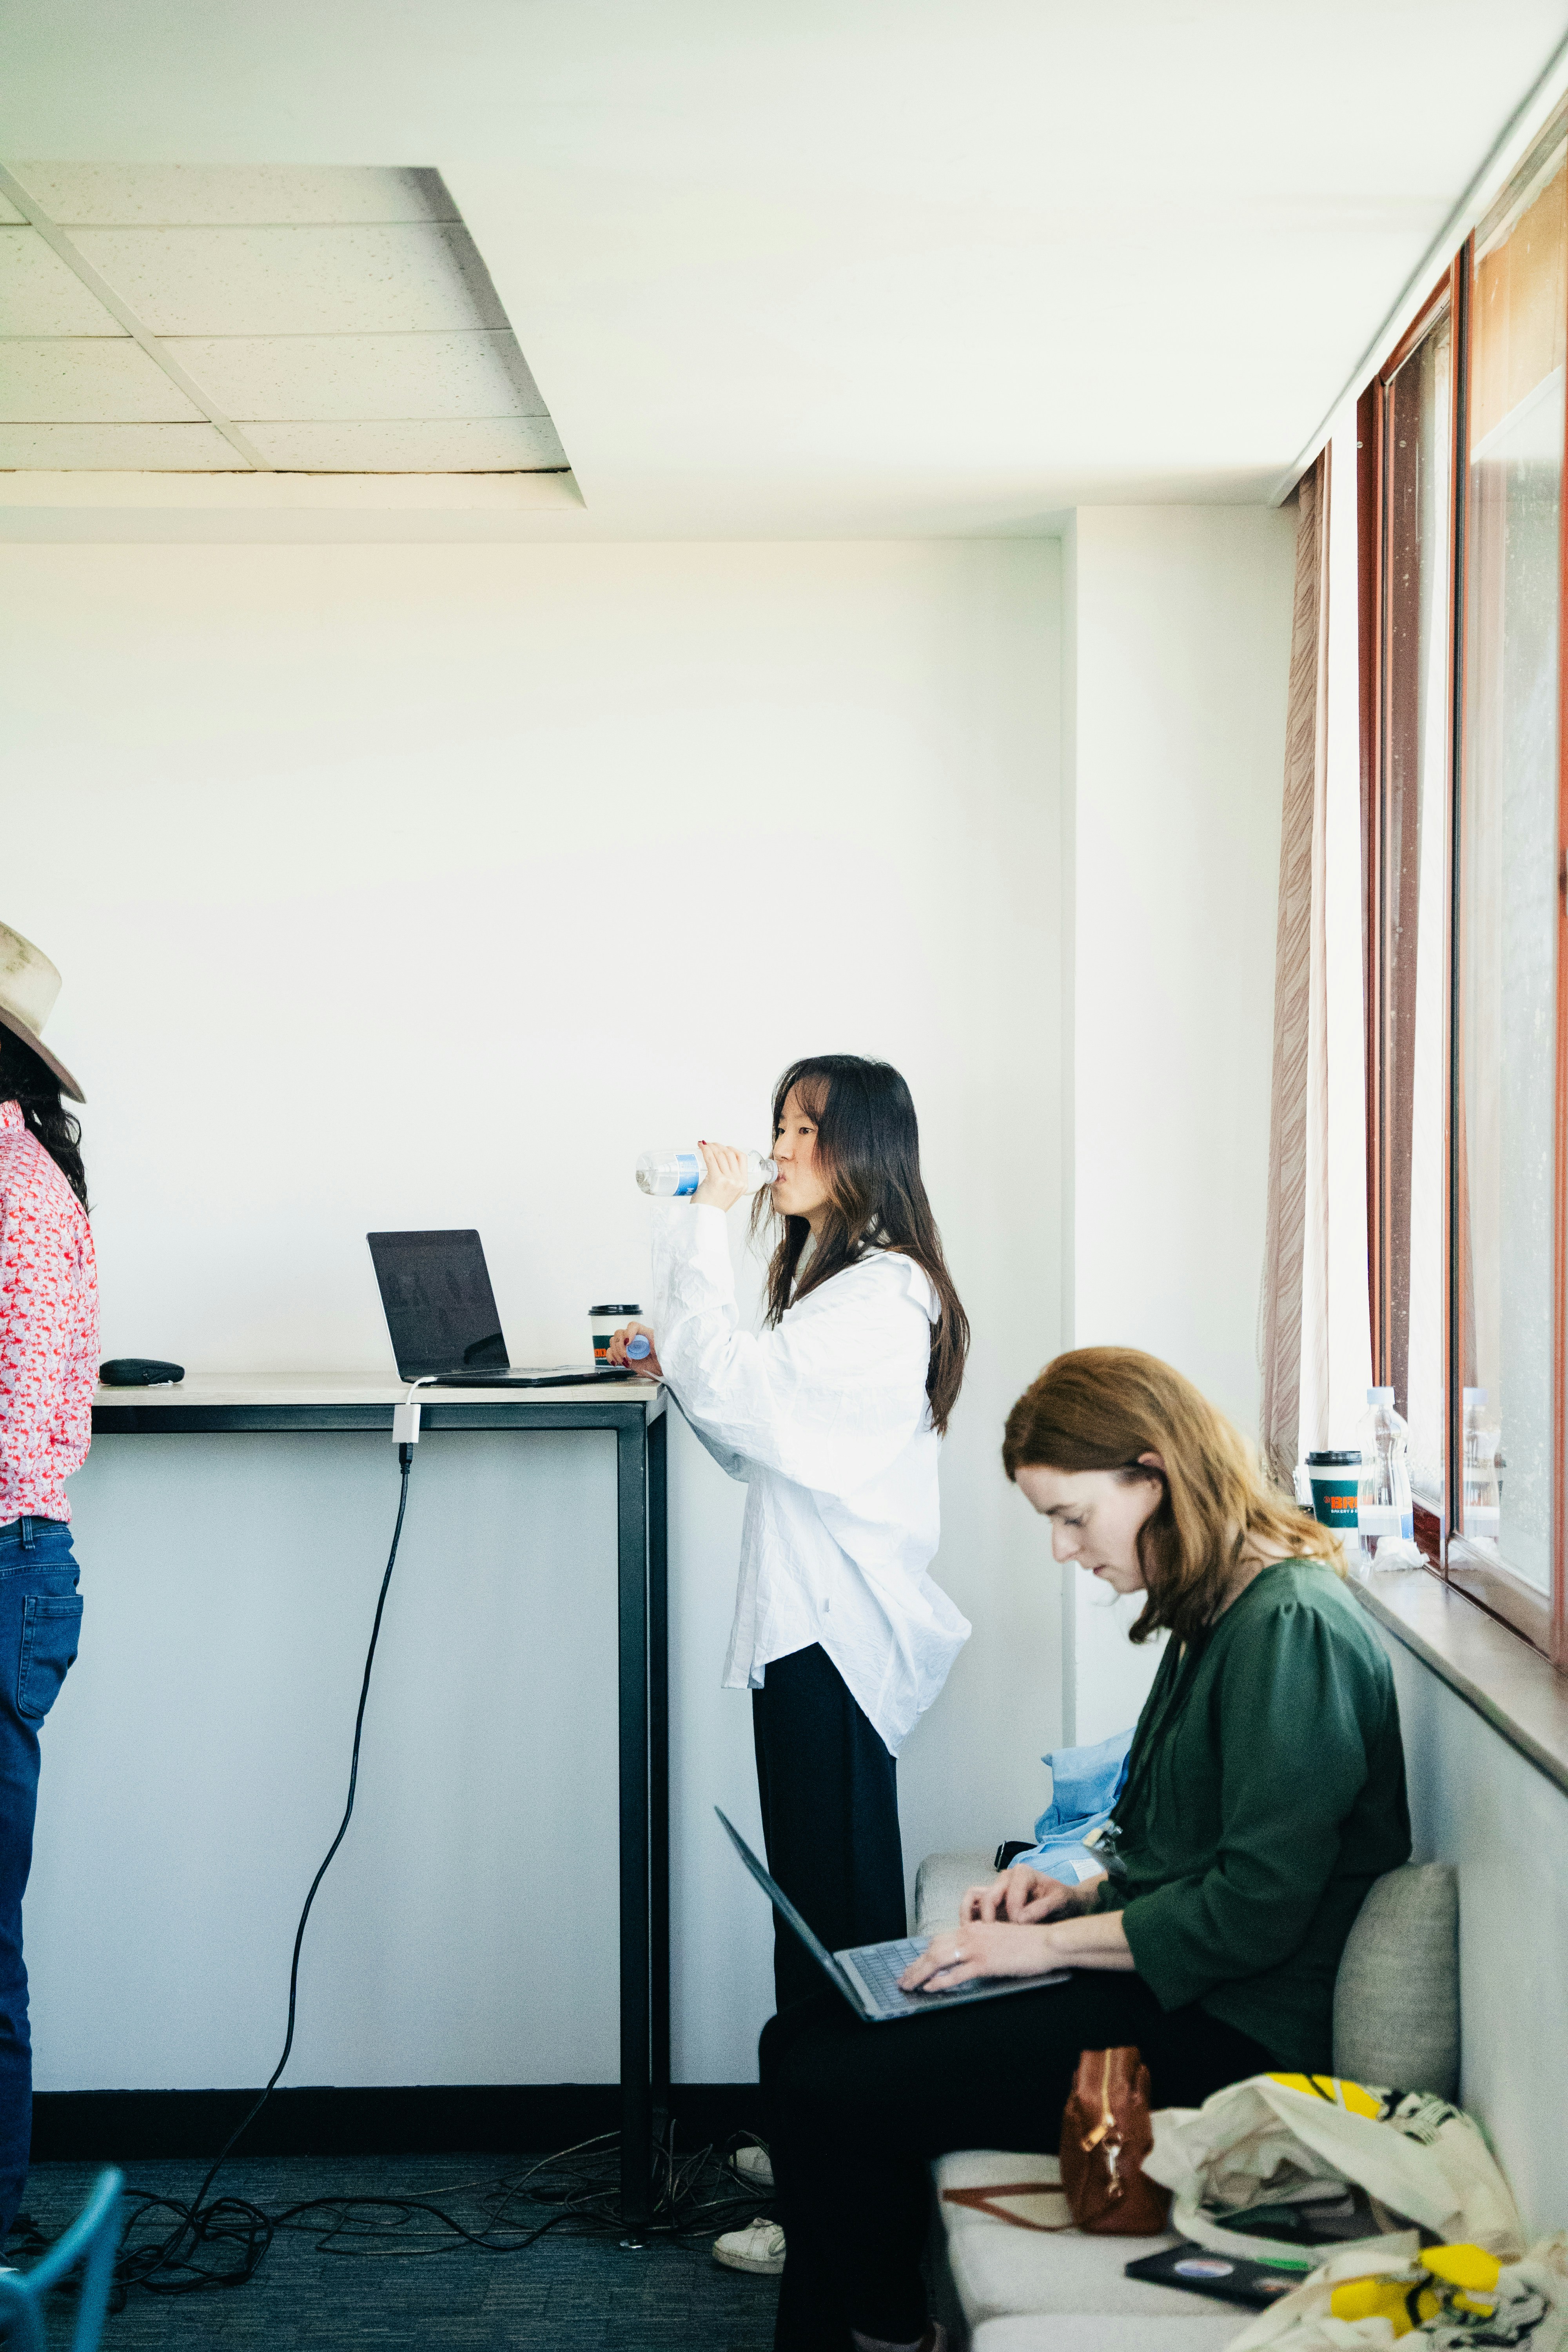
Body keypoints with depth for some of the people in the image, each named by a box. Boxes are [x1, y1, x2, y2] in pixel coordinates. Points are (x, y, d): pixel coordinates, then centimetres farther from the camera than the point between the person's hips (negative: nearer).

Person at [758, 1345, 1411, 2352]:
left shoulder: (1291, 1627, -19)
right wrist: (1079, 1893, 6)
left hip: (1228, 2033, -10)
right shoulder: (1222, 1613, 12)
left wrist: (1053, 1942, -15)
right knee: (803, 2039, 1)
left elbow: (1254, 1911, -22)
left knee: (826, 2086, -14)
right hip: (1168, 1984, 10)